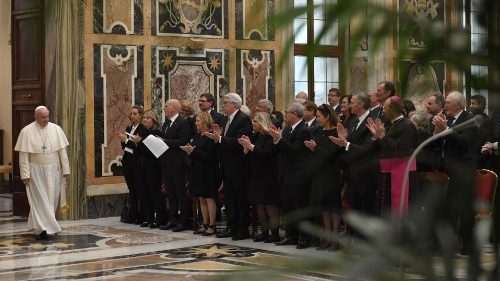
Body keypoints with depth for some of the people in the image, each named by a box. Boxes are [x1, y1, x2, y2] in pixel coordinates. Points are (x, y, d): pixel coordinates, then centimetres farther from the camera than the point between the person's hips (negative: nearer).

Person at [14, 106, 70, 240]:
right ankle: (42, 229, 2)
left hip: (53, 171, 3)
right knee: (40, 200, -3)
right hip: (36, 172, -3)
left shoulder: (56, 129, 0)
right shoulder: (27, 131, -6)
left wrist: (66, 170, 0)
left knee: (52, 199, 9)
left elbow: (62, 151, 3)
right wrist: (25, 174, -11)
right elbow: (23, 156, -6)